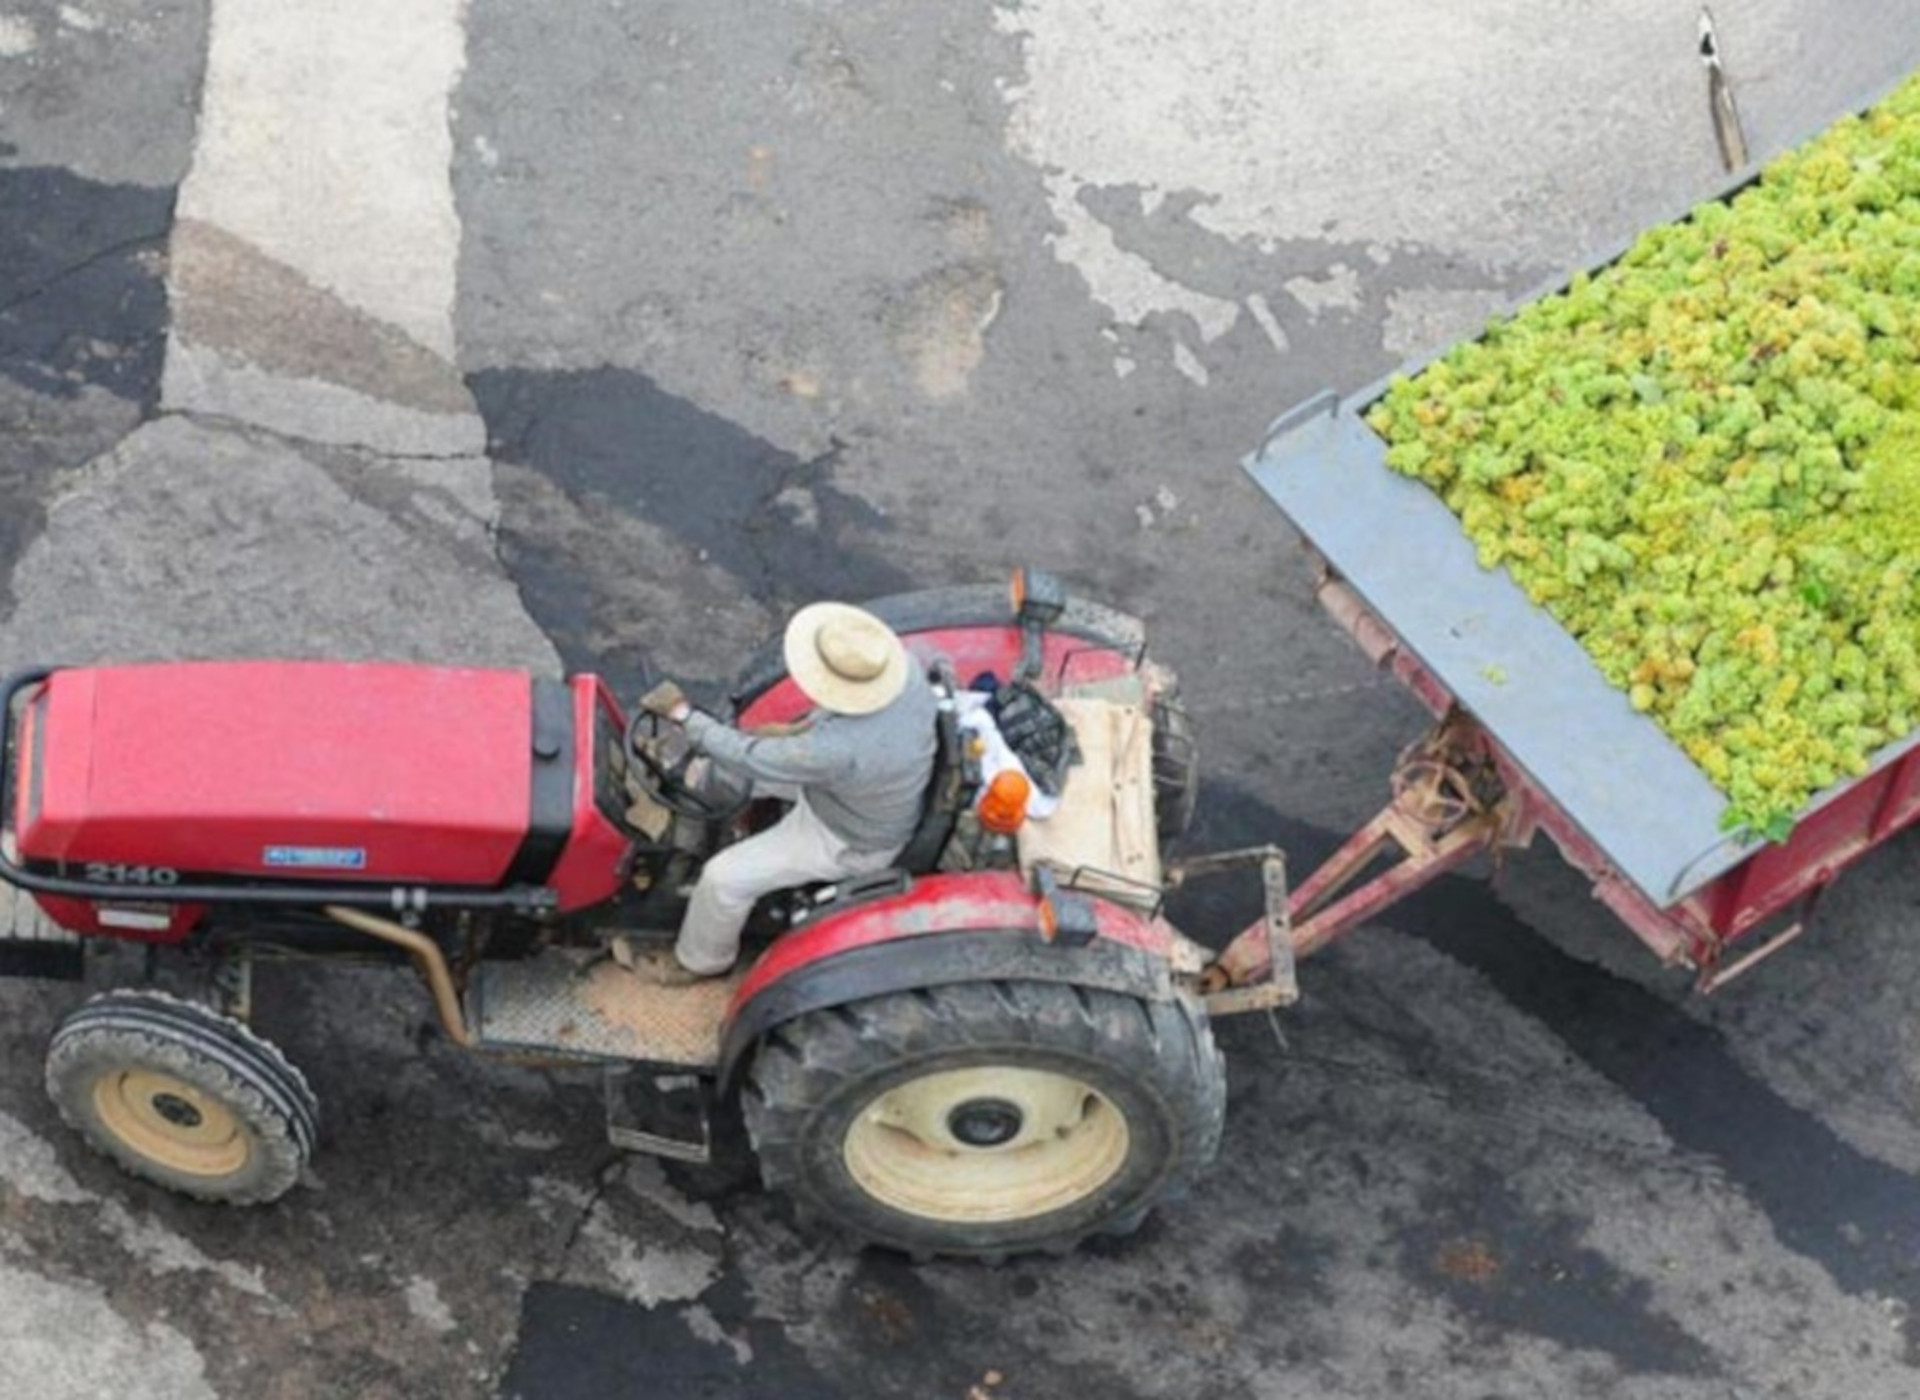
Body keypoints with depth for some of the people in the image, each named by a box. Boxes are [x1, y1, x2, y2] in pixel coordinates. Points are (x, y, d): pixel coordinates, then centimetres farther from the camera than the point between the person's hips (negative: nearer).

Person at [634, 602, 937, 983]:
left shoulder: (838, 749, -45)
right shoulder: (903, 665, -26)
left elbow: (749, 759, -31)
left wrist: (682, 713, -21)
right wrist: (806, 728, -5)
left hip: (848, 843, -7)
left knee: (725, 878, -2)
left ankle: (698, 961, 26)